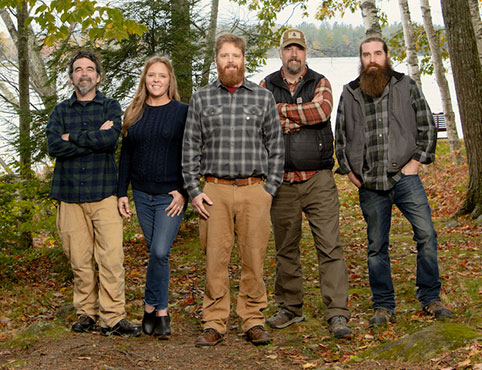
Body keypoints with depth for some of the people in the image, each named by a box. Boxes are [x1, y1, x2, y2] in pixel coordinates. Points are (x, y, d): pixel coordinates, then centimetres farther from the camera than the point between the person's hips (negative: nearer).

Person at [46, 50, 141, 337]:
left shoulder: (111, 106, 9)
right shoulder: (61, 111, 13)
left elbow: (111, 138, -11)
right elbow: (54, 146, -5)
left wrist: (72, 137, -4)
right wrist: (95, 138, -9)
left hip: (104, 193, -2)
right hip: (70, 195, 2)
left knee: (111, 257, -9)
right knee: (80, 259, 3)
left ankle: (113, 318, -4)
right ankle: (86, 313, 14)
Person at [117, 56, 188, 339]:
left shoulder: (182, 112, -2)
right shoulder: (134, 114, 10)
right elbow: (126, 154, 13)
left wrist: (183, 191, -10)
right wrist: (122, 193, 8)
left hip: (171, 195, -4)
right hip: (142, 195, 4)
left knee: (160, 251, -13)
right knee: (156, 253, 8)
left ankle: (151, 307, 2)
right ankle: (161, 312, 16)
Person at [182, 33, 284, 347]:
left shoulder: (264, 97, 9)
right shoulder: (201, 99, 10)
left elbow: (276, 146, 9)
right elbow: (190, 148, 9)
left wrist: (270, 189, 0)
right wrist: (194, 191, 0)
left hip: (255, 191, 0)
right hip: (215, 192, 0)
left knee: (254, 259, 3)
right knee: (215, 259, 0)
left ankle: (254, 320, 14)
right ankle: (215, 324, 9)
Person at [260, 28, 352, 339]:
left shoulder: (320, 83, 7)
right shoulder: (266, 86, 10)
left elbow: (323, 110, -14)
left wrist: (281, 110, -10)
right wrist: (303, 118, -9)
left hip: (319, 179, -2)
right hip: (282, 181, 2)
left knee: (330, 246, -7)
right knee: (286, 249, 10)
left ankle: (338, 313, -4)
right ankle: (290, 308, 23)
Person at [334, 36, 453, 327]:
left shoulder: (407, 86, 6)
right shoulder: (349, 93, 9)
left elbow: (428, 126, 6)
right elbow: (340, 136, 15)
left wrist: (416, 162, -2)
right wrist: (350, 171, 7)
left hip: (405, 177, -1)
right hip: (369, 184, 1)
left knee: (426, 235, -8)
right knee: (377, 246, 6)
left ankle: (431, 298, 8)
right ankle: (384, 307, 16)